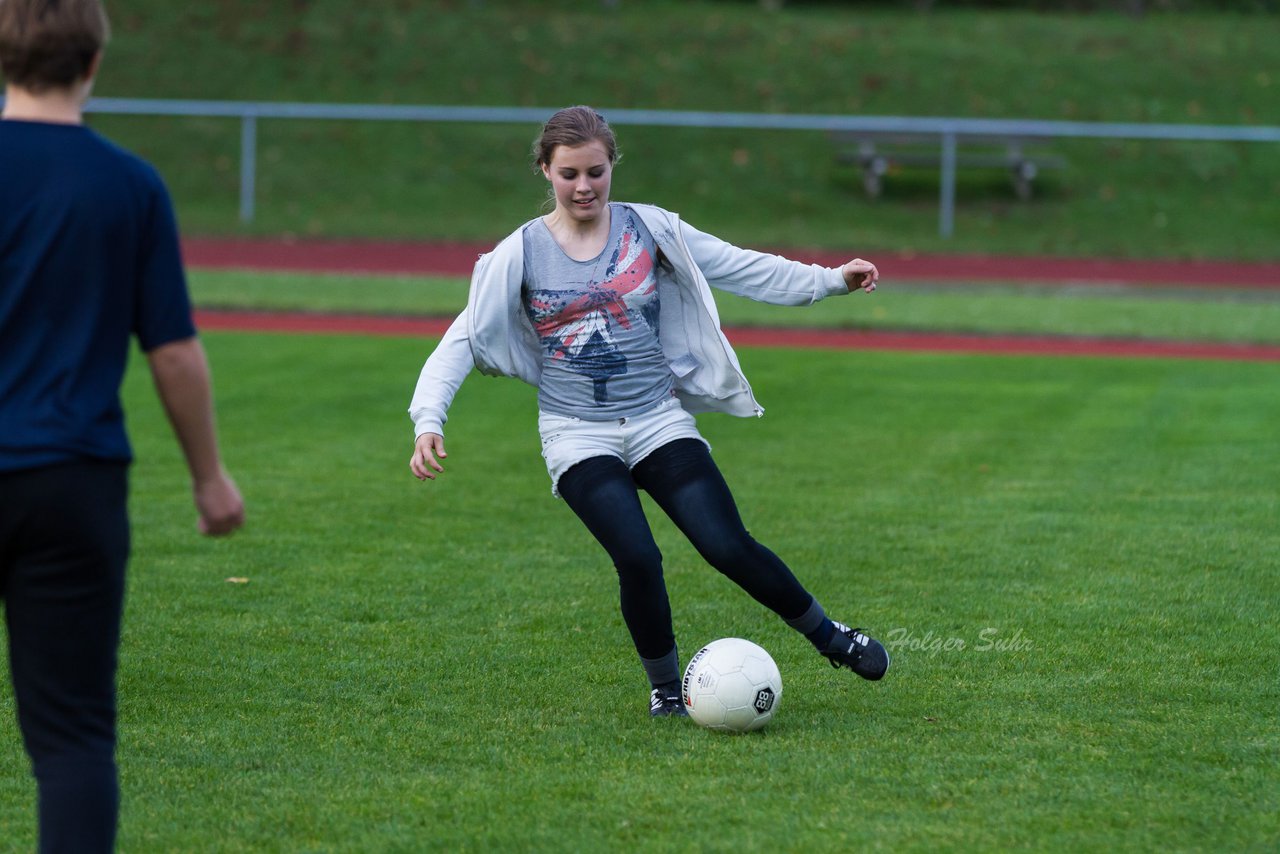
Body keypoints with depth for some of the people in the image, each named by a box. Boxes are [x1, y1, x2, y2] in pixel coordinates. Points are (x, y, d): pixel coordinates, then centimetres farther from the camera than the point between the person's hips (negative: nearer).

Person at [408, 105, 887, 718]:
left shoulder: (648, 229, 1)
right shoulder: (522, 253, -3)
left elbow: (737, 266, 2)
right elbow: (463, 339, -4)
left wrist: (830, 279, -7)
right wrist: (429, 422, -17)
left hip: (660, 421, 1)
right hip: (577, 434, -1)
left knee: (728, 547, -13)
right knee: (638, 559, -22)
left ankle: (830, 637, 11)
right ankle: (664, 687, 2)